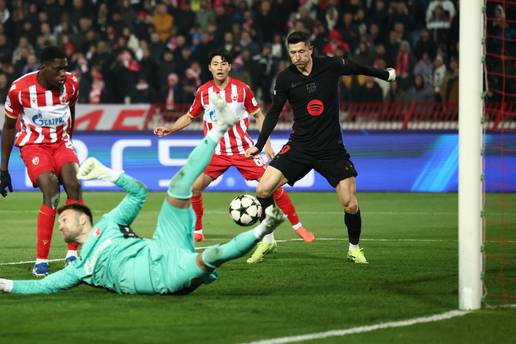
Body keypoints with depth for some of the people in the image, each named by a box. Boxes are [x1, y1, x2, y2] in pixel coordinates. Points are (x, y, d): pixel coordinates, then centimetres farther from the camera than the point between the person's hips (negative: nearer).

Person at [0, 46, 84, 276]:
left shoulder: (71, 84, -8)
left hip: (61, 142, 4)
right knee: (51, 192, -25)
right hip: (33, 144, -3)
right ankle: (40, 261, -20)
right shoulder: (20, 89, -16)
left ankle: (73, 255, -12)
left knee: (74, 185, -21)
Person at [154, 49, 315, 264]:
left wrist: (266, 143, -1)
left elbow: (258, 115, 5)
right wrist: (168, 129, 0)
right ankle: (196, 232, 6)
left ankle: (297, 226, 7)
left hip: (243, 148, -2)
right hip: (216, 151, 2)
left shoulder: (242, 89, -5)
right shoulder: (203, 91, 0)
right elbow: (190, 116, 14)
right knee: (194, 187, -12)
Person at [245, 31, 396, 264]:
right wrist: (259, 145, 3)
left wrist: (386, 75, 29)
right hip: (299, 146, 1)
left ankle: (354, 248, 19)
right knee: (263, 190, -14)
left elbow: (356, 68, 13)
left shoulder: (330, 66, -7)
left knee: (350, 206, -8)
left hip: (331, 148, -1)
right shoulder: (285, 78, -5)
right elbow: (274, 113, 7)